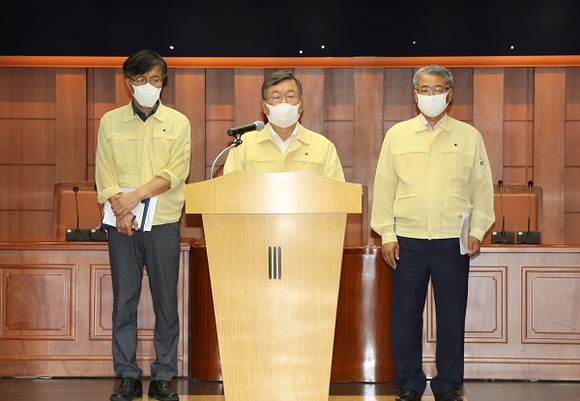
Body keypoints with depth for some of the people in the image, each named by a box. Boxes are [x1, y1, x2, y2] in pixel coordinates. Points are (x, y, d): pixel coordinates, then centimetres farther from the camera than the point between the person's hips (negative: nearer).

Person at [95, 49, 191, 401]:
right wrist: (120, 208, -13)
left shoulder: (178, 122, 6)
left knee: (166, 300, 1)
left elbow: (176, 172, -4)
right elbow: (104, 173, 2)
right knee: (124, 301, 2)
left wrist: (138, 195, -16)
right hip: (123, 224, 1)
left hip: (164, 223, -1)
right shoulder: (111, 121, 9)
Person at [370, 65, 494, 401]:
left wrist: (477, 231, -2)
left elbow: (482, 188, 7)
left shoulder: (469, 136, 7)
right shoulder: (397, 135, 6)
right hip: (408, 241, 0)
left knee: (452, 317, 4)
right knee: (405, 316, 3)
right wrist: (387, 235, -1)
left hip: (453, 243, 0)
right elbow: (384, 187, 5)